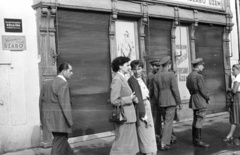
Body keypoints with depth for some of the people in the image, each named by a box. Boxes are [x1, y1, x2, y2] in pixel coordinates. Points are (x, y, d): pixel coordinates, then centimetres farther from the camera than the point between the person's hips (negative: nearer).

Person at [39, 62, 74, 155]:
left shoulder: (47, 84, 12)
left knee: (62, 141, 22)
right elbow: (65, 104, -19)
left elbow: (41, 102, 14)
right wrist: (70, 121, -13)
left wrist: (42, 120, 19)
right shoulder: (63, 84, -15)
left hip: (50, 119, 9)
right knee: (59, 146, 1)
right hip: (60, 120, -9)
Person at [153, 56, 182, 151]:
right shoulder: (171, 75, -12)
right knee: (168, 122, -1)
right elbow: (175, 90, -13)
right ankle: (164, 144, 0)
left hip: (161, 102, 6)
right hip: (171, 101, -6)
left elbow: (156, 91, 7)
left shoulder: (156, 76, 4)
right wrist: (179, 102, -5)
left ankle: (170, 137, 33)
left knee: (167, 120, 22)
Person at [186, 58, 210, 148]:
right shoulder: (199, 76, -17)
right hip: (200, 100, -9)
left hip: (193, 99, 9)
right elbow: (203, 90, -17)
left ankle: (195, 139, 25)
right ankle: (198, 141, 0)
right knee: (199, 120, -4)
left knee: (196, 120, 16)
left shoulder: (189, 76, 10)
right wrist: (208, 99, -4)